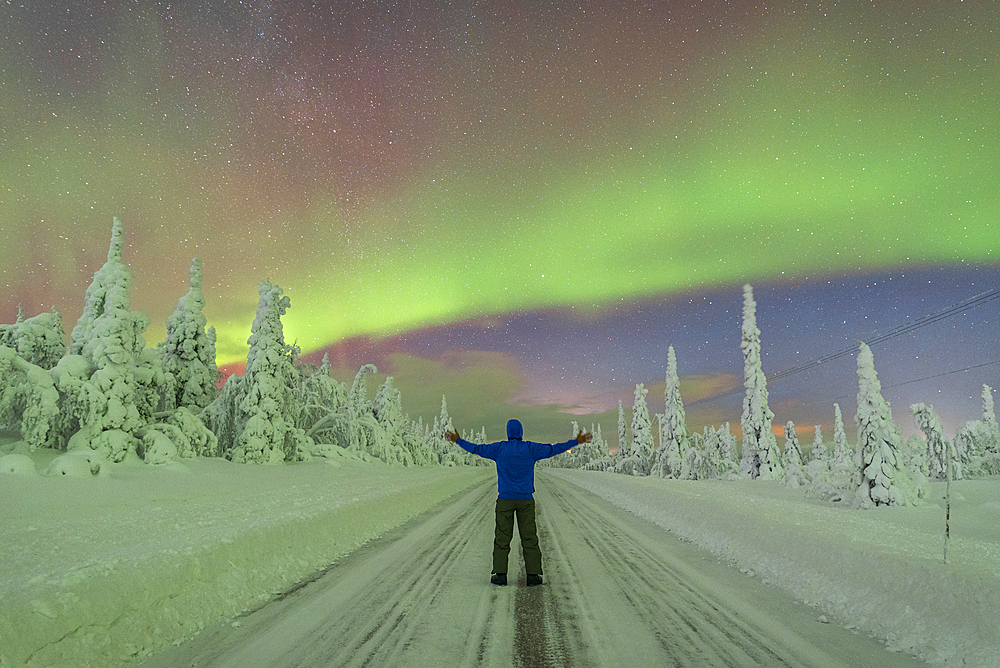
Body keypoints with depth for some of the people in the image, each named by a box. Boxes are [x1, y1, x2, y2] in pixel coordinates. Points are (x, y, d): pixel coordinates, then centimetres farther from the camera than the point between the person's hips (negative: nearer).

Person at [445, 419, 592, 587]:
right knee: (529, 537, 4)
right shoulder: (530, 449, -2)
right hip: (526, 500, 0)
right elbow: (553, 449, 3)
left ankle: (500, 574, 3)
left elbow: (476, 449, 7)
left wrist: (458, 440, 22)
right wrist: (577, 441, 12)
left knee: (503, 537, 4)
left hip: (505, 500, 0)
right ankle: (533, 575, 2)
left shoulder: (499, 448, -1)